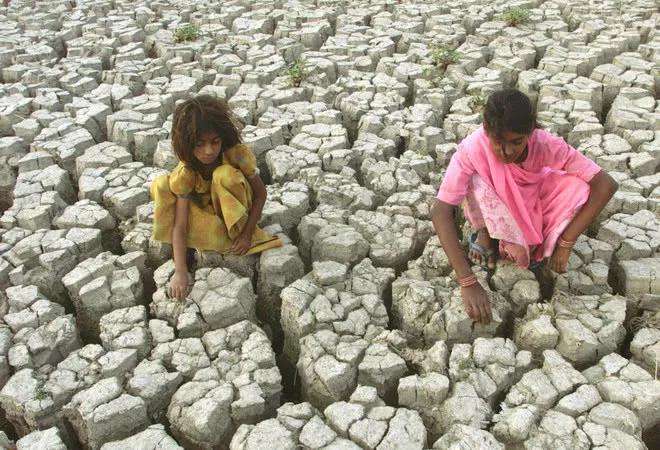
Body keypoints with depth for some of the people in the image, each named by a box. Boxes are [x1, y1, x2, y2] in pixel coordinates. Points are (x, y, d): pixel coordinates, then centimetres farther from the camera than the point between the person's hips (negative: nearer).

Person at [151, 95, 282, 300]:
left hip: (235, 210, -1)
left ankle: (237, 233, -17)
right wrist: (180, 272, -38)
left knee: (224, 175, -35)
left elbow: (260, 193, -17)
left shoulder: (237, 154, -29)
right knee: (160, 185, -26)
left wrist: (247, 234, -24)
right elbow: (179, 225, -30)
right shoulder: (185, 173, -27)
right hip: (205, 212, 1)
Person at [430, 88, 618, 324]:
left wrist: (565, 244, -32)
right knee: (477, 181, -35)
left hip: (532, 204, 2)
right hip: (490, 211, -2)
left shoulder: (545, 144, -31)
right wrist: (468, 283, -44)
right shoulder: (472, 148, -35)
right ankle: (485, 236, -7)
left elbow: (606, 185, -30)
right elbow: (440, 211, -39)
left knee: (578, 186, -28)